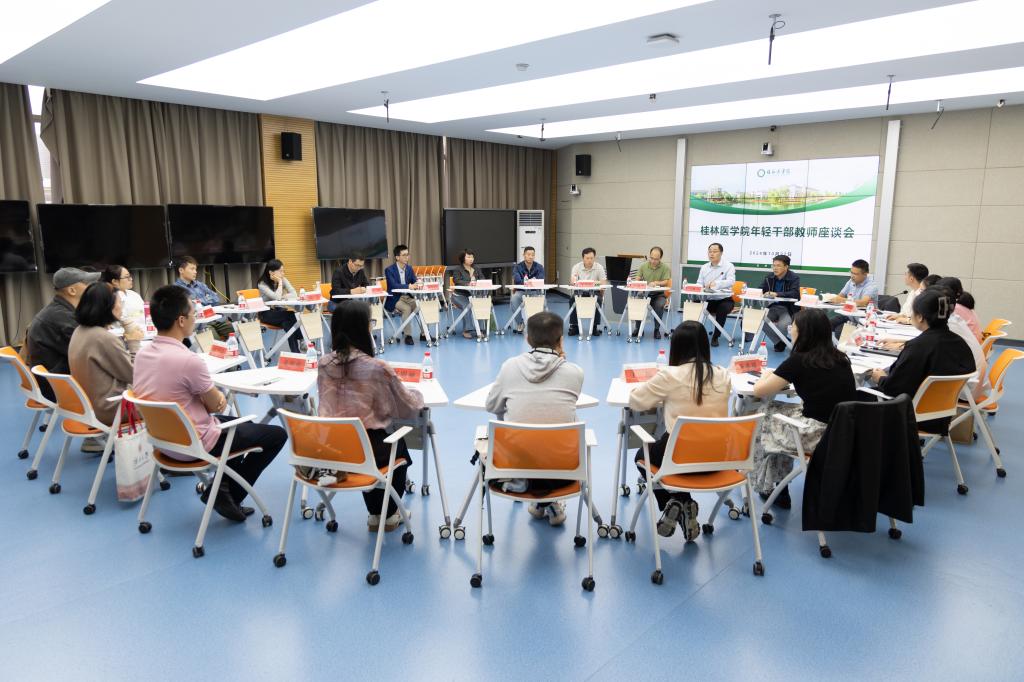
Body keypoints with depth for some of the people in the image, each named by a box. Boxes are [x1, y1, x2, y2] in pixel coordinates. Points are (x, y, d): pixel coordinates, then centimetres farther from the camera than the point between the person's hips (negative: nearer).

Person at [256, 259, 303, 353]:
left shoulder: (283, 280, -1)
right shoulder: (262, 284, -15)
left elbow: (294, 294, -11)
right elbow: (277, 297, -27)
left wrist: (282, 297, -22)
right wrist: (279, 282, -20)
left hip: (279, 311, 4)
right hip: (266, 314, -4)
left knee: (287, 322, -32)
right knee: (291, 315, -31)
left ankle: (296, 351, -28)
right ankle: (301, 340, -21)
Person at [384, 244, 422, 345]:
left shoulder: (409, 269, 10)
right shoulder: (389, 270, -9)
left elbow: (414, 282, 6)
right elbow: (393, 285, -22)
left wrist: (417, 285, -21)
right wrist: (408, 286, -35)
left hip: (408, 297, 5)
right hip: (395, 299, -5)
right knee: (407, 309, -33)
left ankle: (423, 333, -11)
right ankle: (408, 336, -23)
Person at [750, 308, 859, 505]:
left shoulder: (798, 361, -10)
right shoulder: (840, 358, 7)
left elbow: (758, 391, -4)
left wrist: (767, 376, 16)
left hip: (819, 436, -6)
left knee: (763, 415, 17)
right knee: (780, 410, 25)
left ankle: (768, 488, 32)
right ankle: (779, 489, 33)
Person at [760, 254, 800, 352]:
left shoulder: (794, 278, -9)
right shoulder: (770, 277, 5)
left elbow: (795, 293, -23)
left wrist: (777, 294, -35)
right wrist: (765, 293, -17)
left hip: (788, 308, -5)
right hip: (773, 306, 5)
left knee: (782, 325, -32)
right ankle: (779, 342, -3)